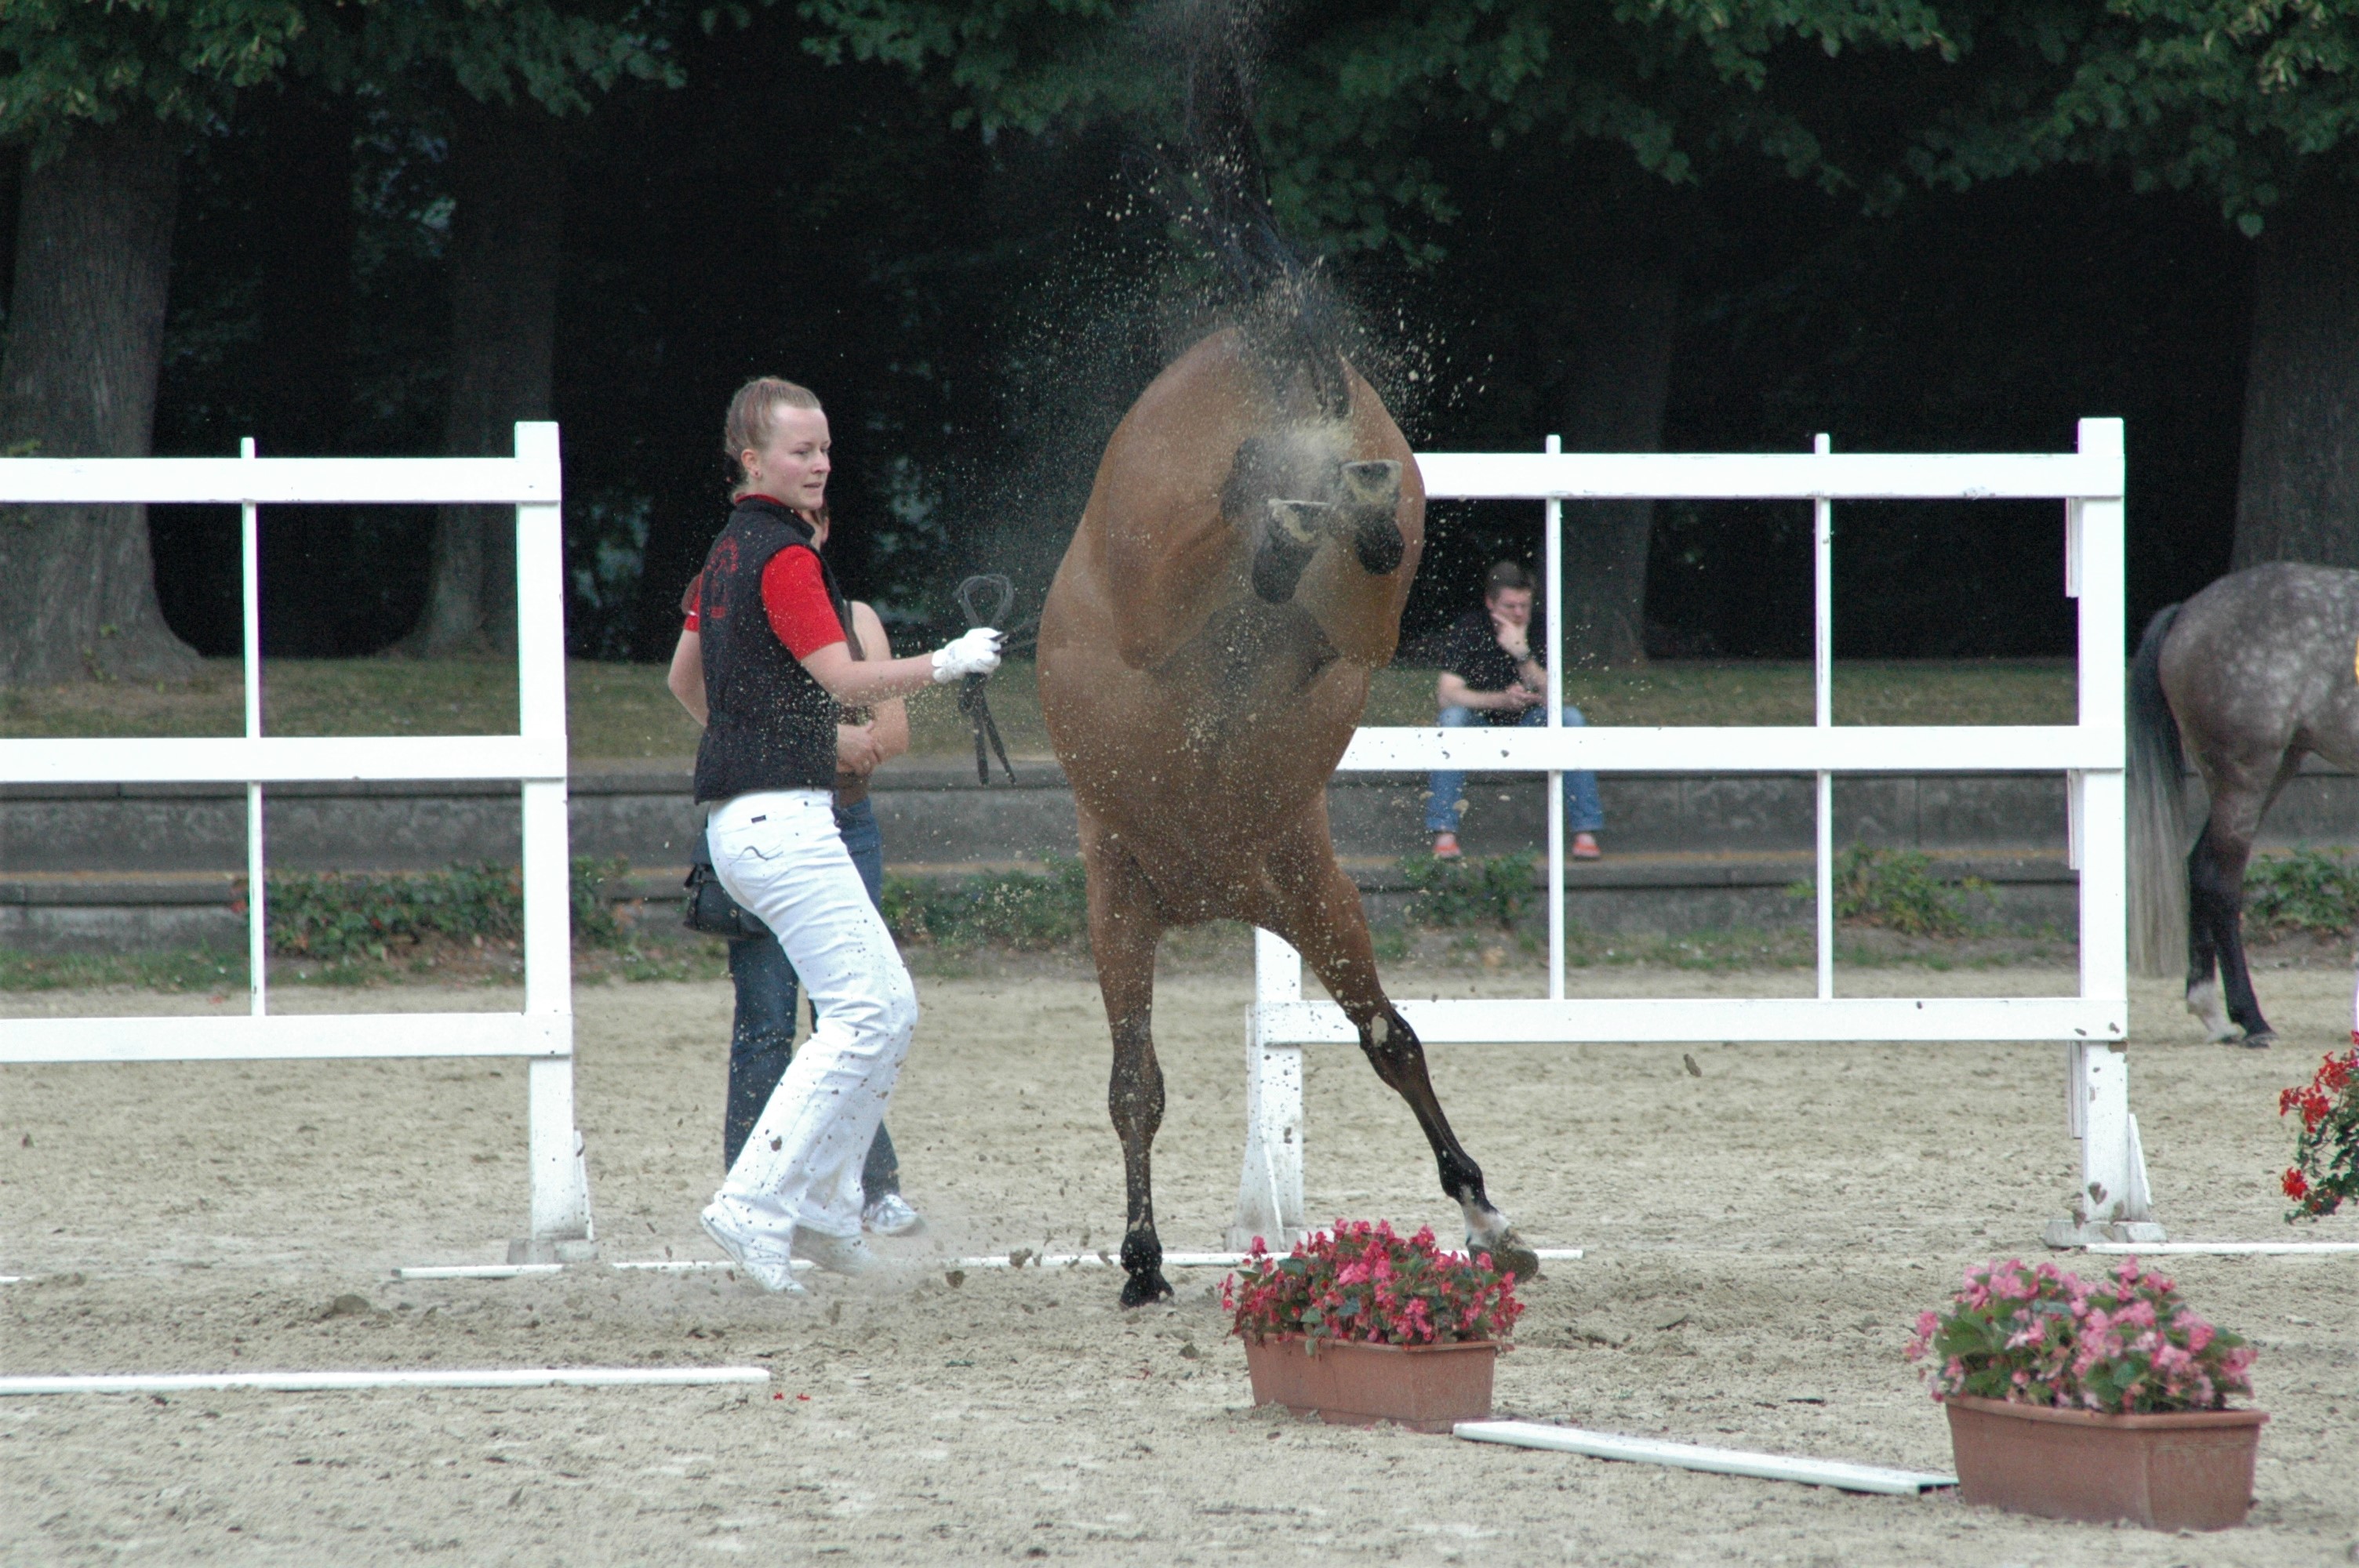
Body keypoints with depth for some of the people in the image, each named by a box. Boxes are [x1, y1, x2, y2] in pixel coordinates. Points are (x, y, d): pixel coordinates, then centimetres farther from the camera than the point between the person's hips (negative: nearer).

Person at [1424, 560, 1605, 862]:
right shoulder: (1467, 630, -14)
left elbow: (1550, 701, -20)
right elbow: (1448, 694, -25)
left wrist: (1522, 654, -33)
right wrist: (1501, 700, -40)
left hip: (1527, 724, 1)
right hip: (1480, 724, -1)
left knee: (1571, 718, -26)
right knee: (1452, 718, -33)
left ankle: (1585, 832, -24)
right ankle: (1444, 832, -33)